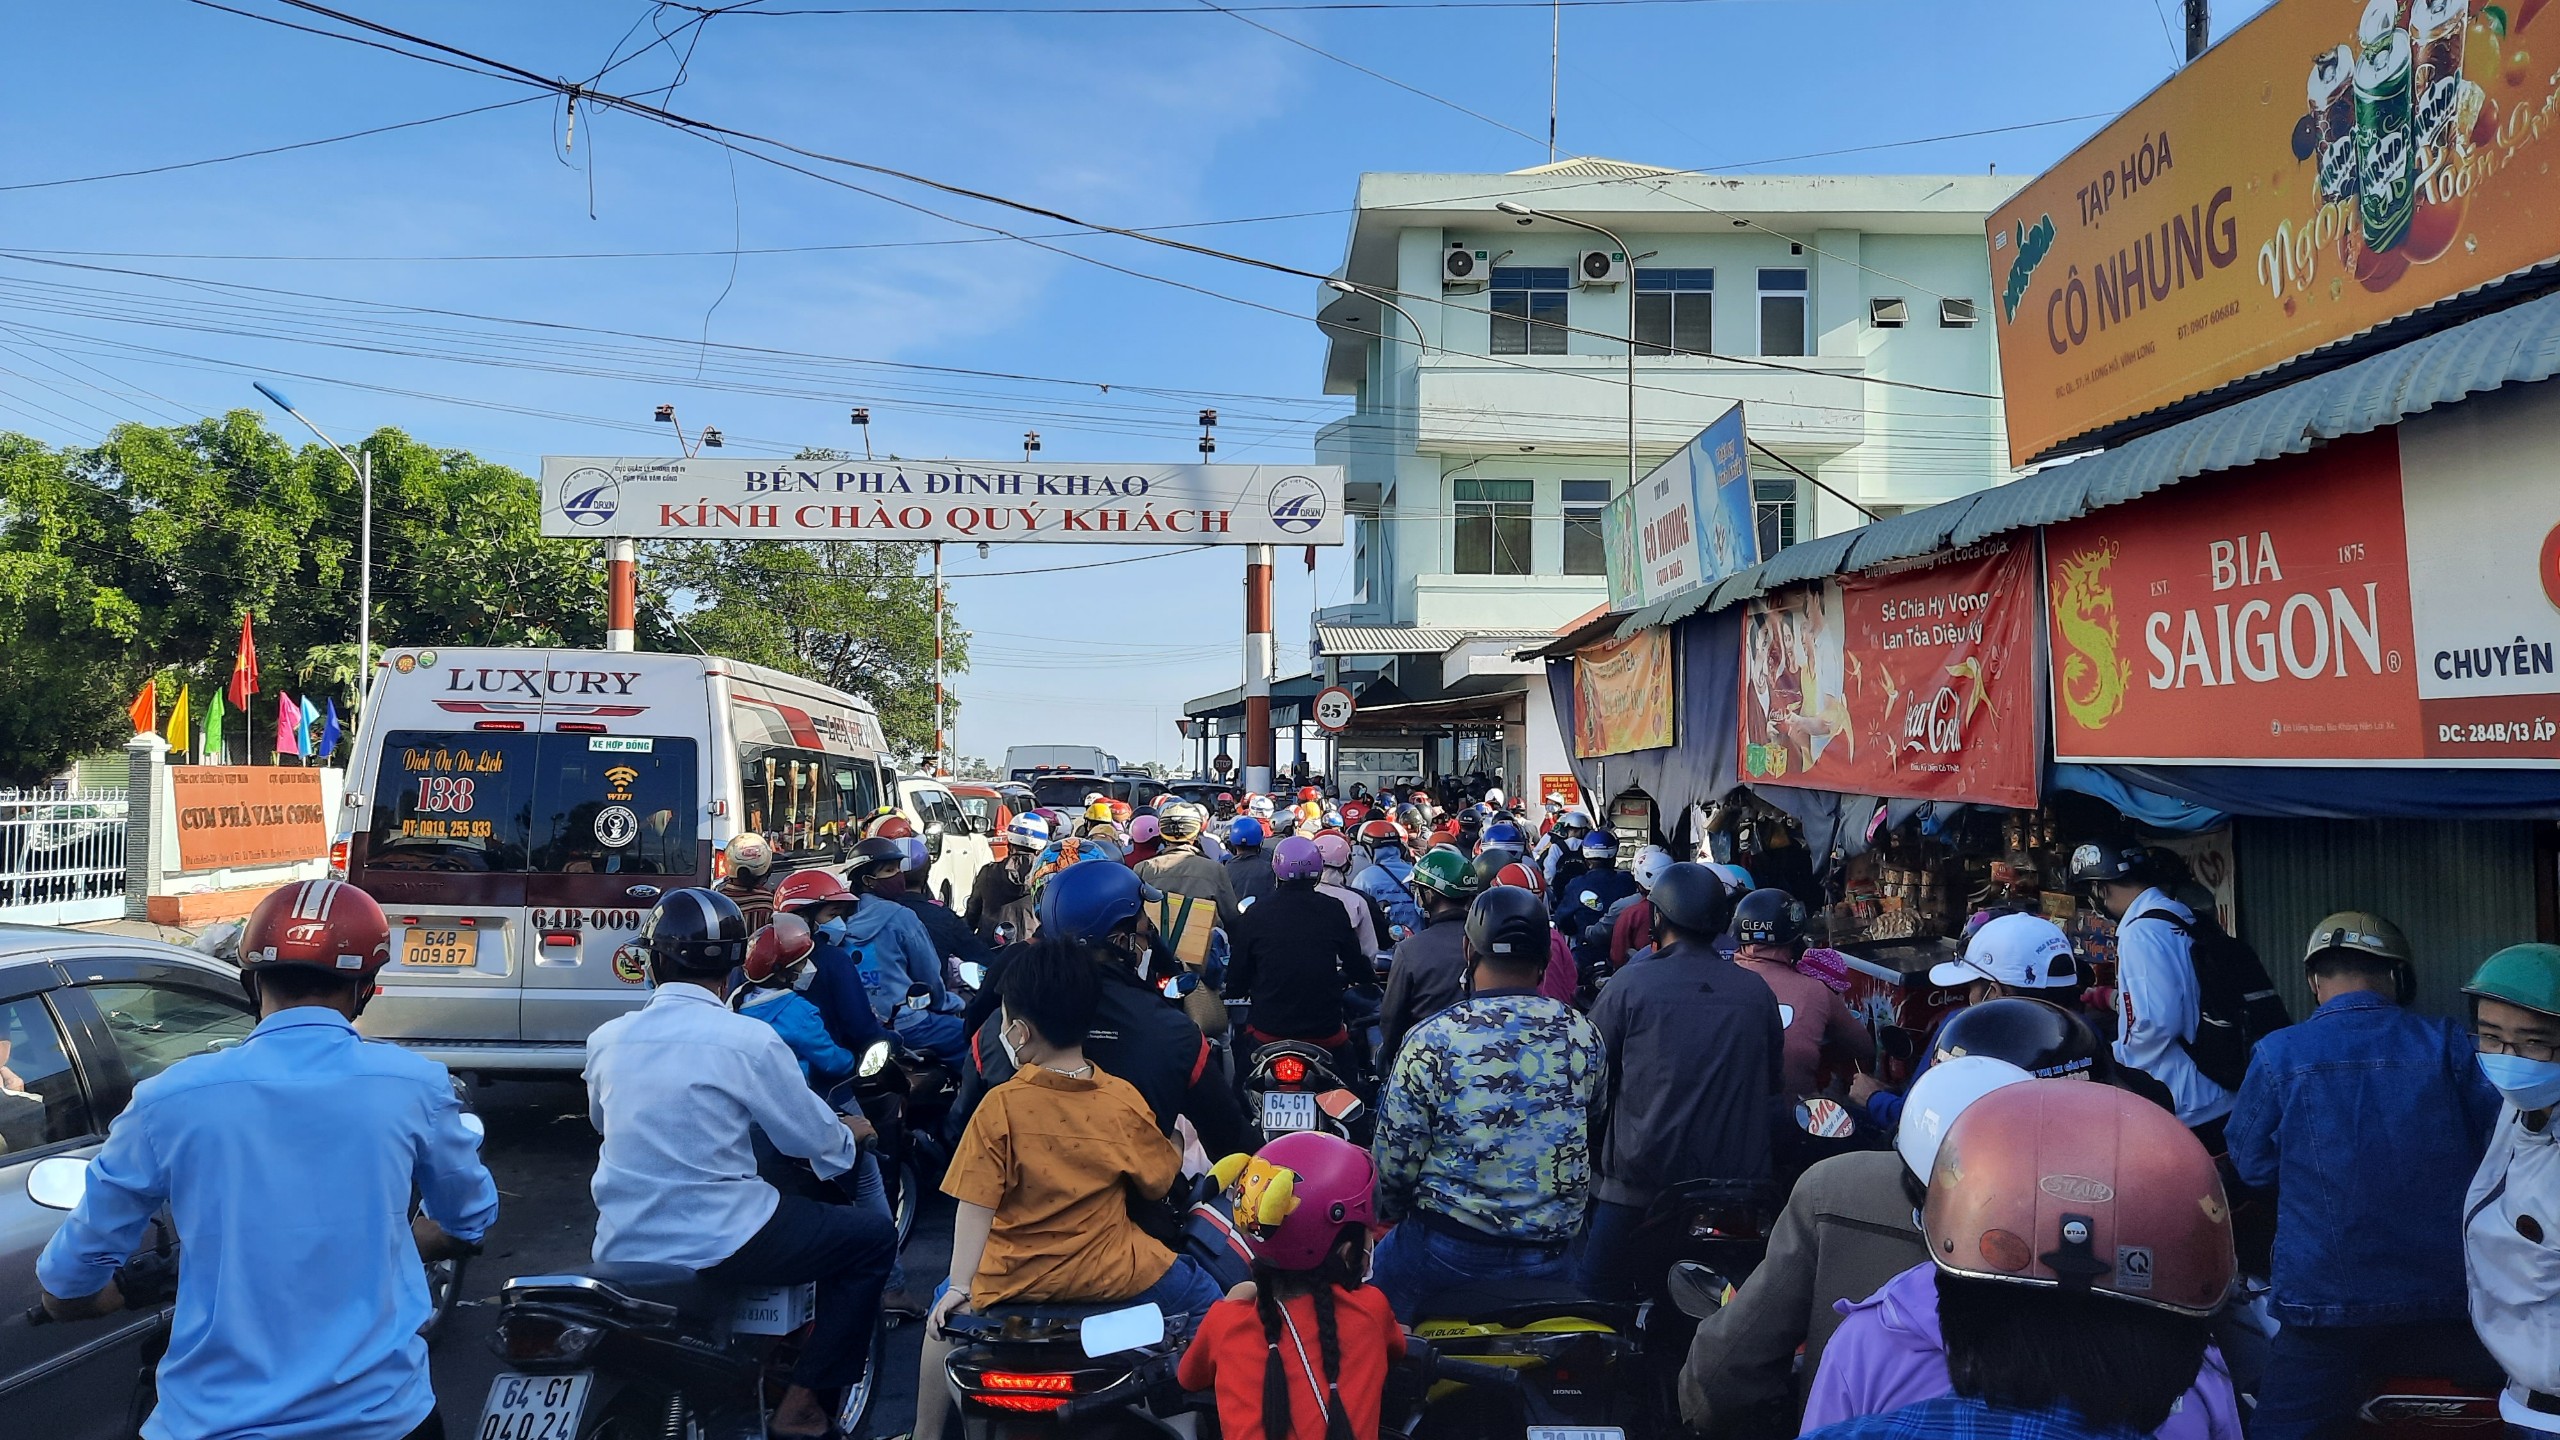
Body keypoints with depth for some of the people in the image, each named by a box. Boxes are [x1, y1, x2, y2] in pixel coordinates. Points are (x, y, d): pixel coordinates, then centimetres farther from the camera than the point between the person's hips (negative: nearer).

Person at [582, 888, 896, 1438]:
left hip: (619, 1248, 6)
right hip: (718, 1243, -6)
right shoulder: (749, 1039, -15)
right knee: (875, 1235, 9)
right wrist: (849, 1133, 17)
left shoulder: (605, 1039, 0)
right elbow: (812, 1138, -6)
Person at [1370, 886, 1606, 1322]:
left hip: (1449, 1250, -3)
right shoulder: (1583, 1036, -5)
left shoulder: (1431, 1040, -16)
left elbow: (1396, 1155, -10)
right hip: (1552, 1255, 4)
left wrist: (1393, 1212, 11)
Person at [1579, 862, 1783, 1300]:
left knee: (1593, 1300, 7)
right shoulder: (1757, 992, 2)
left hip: (1641, 1181, -4)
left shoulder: (1630, 986, -8)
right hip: (1739, 1181, 4)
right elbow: (1773, 1081, 14)